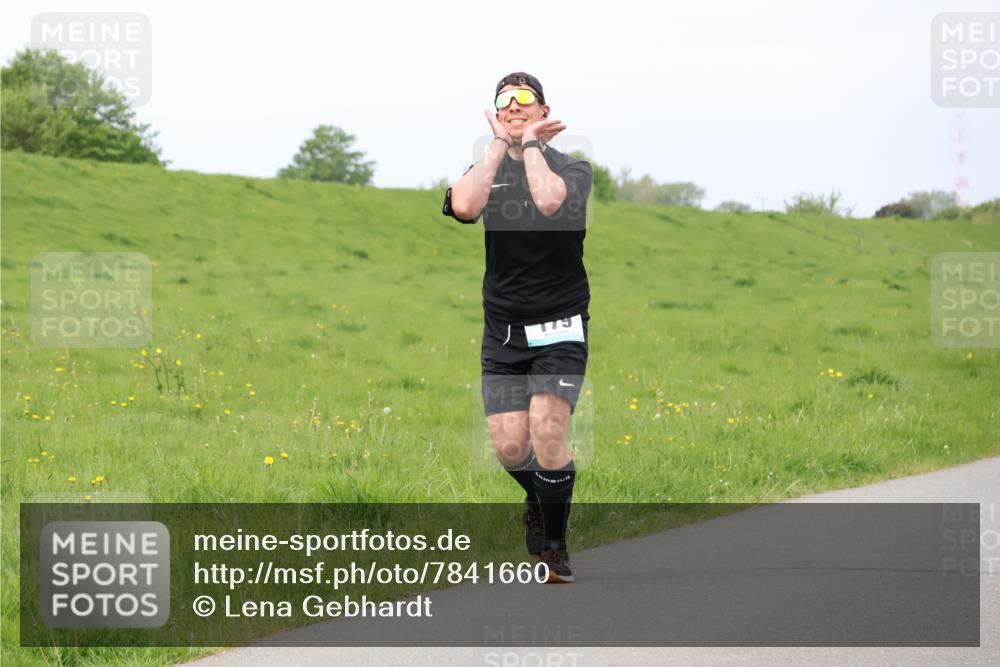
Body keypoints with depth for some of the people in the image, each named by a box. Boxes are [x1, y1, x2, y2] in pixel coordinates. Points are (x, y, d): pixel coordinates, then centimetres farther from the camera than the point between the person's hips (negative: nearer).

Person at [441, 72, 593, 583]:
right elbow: (463, 206, -16)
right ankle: (538, 502, 30)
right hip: (502, 329, 3)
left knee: (548, 431, -19)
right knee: (510, 447, -4)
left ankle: (555, 546, -1)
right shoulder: (487, 171, 9)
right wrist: (499, 144, -9)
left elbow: (548, 199, -24)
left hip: (559, 327, -3)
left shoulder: (574, 170, 2)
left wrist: (529, 143, -9)